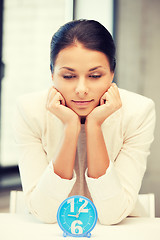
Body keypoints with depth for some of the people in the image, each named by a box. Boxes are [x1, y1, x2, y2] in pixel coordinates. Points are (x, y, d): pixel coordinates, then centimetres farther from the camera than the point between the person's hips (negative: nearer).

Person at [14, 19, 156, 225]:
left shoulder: (139, 112, -15)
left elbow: (112, 215, -18)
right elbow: (44, 213, -18)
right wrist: (71, 128, -25)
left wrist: (94, 126, -25)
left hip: (115, 232, 0)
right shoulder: (30, 110, -14)